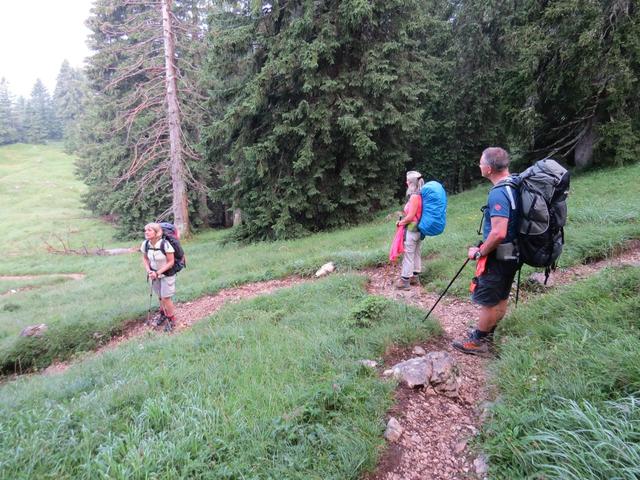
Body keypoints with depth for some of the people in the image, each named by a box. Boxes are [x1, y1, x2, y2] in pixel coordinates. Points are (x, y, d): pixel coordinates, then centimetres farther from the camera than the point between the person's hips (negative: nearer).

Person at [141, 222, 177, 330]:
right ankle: (163, 314, 43)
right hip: (154, 273, 5)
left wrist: (158, 273, -24)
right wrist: (149, 271, -13)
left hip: (167, 274, -5)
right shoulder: (145, 244, -14)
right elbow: (145, 258, 3)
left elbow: (171, 262, -21)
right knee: (160, 296, 18)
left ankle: (171, 319, 21)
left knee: (165, 297, -1)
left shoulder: (165, 244, -29)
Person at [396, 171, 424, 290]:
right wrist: (403, 219, 8)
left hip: (411, 230, -9)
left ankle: (405, 281, 5)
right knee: (416, 253, 16)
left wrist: (400, 222, -5)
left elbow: (410, 217, -21)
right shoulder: (420, 195, 6)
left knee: (408, 255, -2)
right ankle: (415, 277, 26)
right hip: (418, 229, 9)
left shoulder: (414, 196, -21)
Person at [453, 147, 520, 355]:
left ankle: (478, 342, 19)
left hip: (497, 257, -9)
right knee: (501, 297, 20)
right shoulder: (515, 186, 4)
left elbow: (498, 233, -32)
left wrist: (479, 252, -17)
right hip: (511, 255, 9)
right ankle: (487, 333, 36)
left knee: (487, 300, 5)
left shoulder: (498, 193, -25)